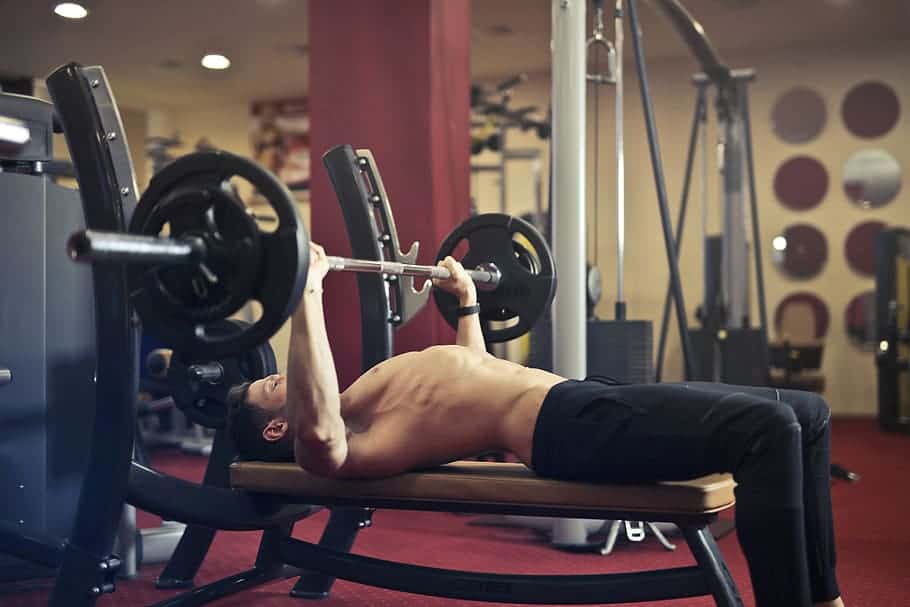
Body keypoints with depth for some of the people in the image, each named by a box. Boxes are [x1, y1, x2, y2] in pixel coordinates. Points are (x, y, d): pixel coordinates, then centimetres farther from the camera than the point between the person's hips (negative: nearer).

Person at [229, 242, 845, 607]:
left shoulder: (361, 417, 26)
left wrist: (468, 299, 42)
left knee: (806, 414, 6)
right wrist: (307, 292, -27)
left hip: (583, 396, 10)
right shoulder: (323, 450, -2)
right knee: (768, 427, -28)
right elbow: (319, 422, -28)